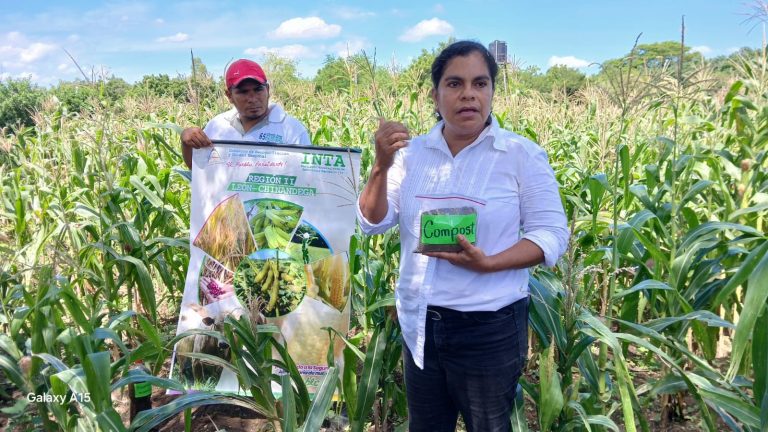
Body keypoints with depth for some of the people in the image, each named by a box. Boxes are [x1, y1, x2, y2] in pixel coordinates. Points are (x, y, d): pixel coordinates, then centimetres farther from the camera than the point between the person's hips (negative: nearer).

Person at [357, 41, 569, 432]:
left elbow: (552, 234, -10)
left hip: (489, 327, -3)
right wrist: (381, 166, -20)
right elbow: (373, 223, -3)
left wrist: (487, 263, -24)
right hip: (419, 323, 4)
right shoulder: (412, 152, -1)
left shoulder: (522, 155, -9)